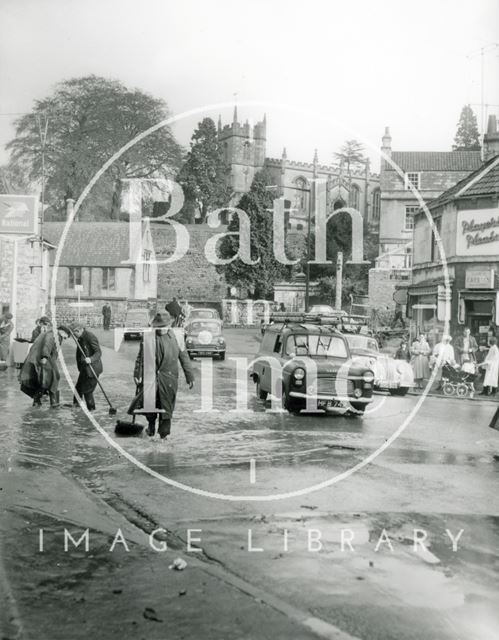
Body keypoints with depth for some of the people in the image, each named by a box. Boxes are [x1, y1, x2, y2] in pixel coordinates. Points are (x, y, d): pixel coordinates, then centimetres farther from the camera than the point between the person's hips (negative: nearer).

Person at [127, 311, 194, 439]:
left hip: (169, 377, 0)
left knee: (166, 406, 3)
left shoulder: (175, 337, -1)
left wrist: (190, 376, 4)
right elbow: (141, 358, 6)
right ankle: (151, 427, 31)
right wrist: (137, 374, 1)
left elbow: (184, 357, 3)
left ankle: (164, 432, 16)